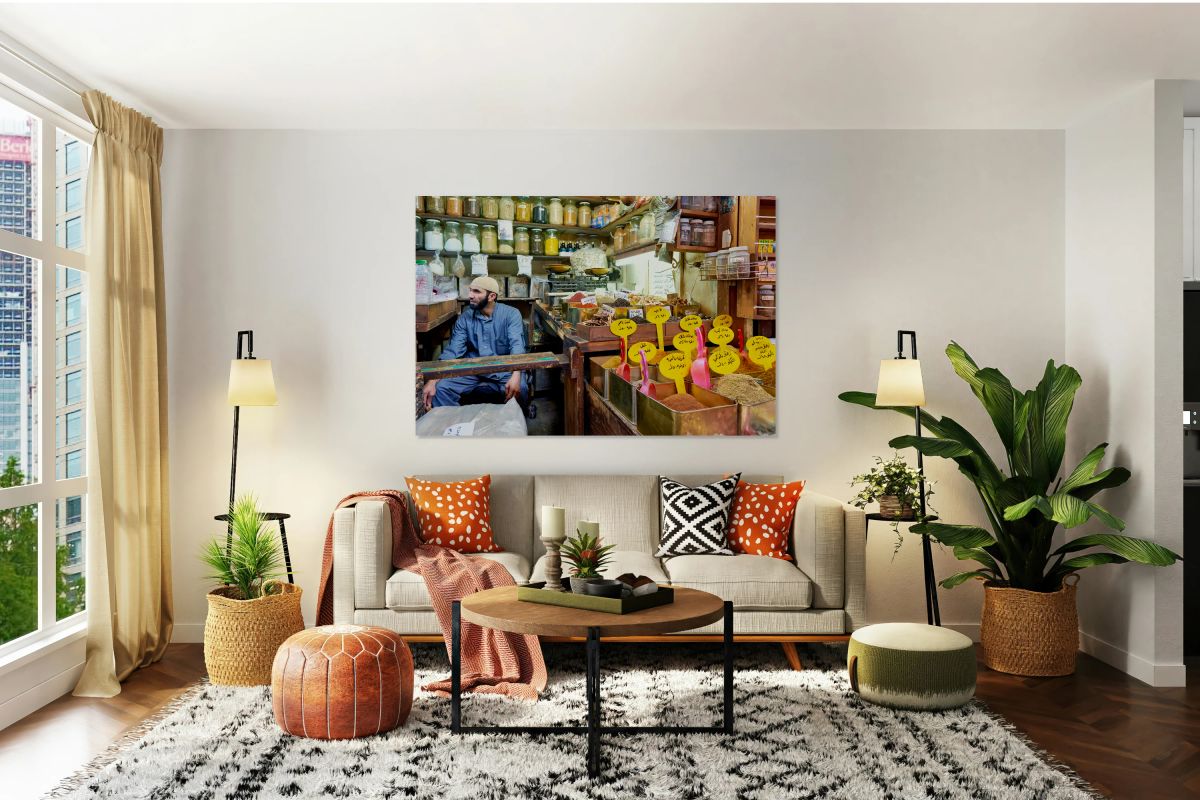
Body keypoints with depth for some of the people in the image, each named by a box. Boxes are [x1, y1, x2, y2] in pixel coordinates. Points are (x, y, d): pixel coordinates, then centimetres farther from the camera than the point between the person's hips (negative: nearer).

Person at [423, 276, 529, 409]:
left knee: (519, 388, -32)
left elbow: (517, 345, -19)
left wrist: (516, 375, -39)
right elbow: (453, 351, -3)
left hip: (503, 369, -3)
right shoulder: (465, 317, 4)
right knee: (441, 388, -20)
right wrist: (433, 381, -19)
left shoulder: (511, 314, -5)